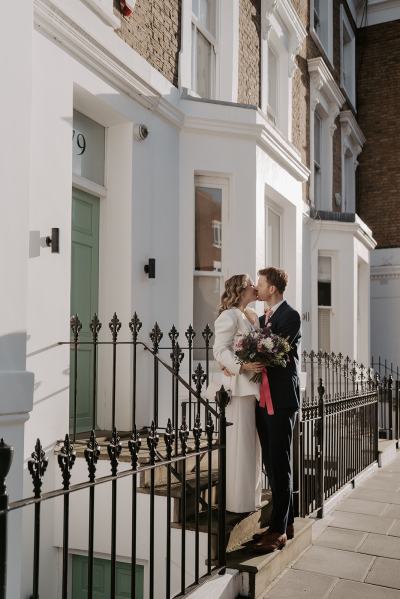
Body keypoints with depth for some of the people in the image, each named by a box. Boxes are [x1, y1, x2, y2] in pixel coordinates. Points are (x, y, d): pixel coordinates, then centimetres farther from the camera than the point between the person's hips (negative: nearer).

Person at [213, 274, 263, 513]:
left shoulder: (254, 316, 17)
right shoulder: (229, 316, -8)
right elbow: (220, 350, -15)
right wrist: (241, 365, -27)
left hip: (256, 385, 9)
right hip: (240, 386, -8)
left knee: (254, 442, 13)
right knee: (240, 443, -3)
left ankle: (252, 497, 24)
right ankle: (238, 501, 7)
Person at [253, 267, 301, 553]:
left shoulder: (290, 316, -9)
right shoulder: (262, 318, 17)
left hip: (282, 400, -8)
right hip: (264, 399, 8)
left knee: (280, 464, -3)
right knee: (272, 463, 12)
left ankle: (279, 530, 4)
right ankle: (285, 522, 23)